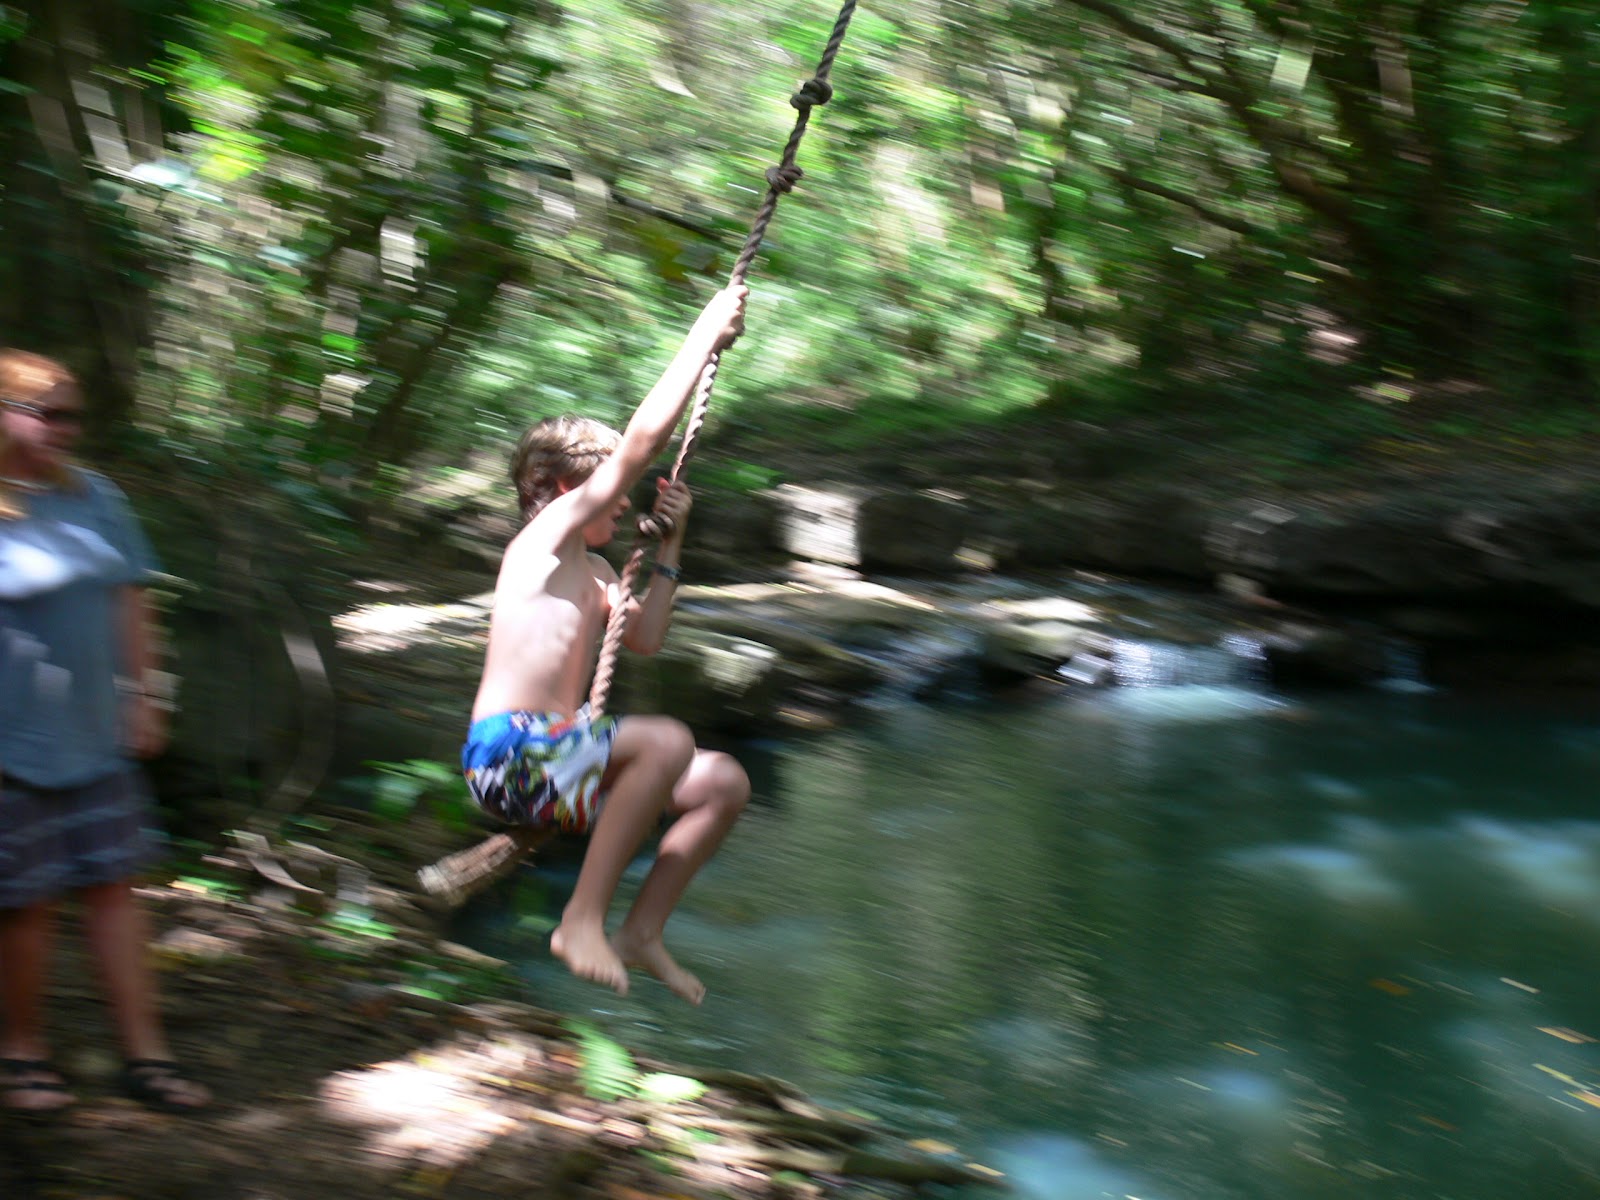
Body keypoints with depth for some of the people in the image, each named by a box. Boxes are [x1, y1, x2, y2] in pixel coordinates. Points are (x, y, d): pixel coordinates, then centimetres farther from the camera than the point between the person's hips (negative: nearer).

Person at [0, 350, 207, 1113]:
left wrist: (140, 697, 11)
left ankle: (145, 1053, 17)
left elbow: (128, 603, 12)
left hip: (95, 738, 5)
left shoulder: (93, 497, 6)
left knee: (113, 887, 9)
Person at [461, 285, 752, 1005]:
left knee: (726, 783, 7)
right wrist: (706, 333, -8)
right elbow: (644, 438, -14)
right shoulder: (546, 539, -7)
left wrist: (669, 545, 15)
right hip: (507, 755, -9)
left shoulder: (591, 572, 21)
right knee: (668, 740, -32)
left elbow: (644, 639, 23)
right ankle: (582, 919, -26)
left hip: (548, 761, 10)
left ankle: (642, 932, 8)